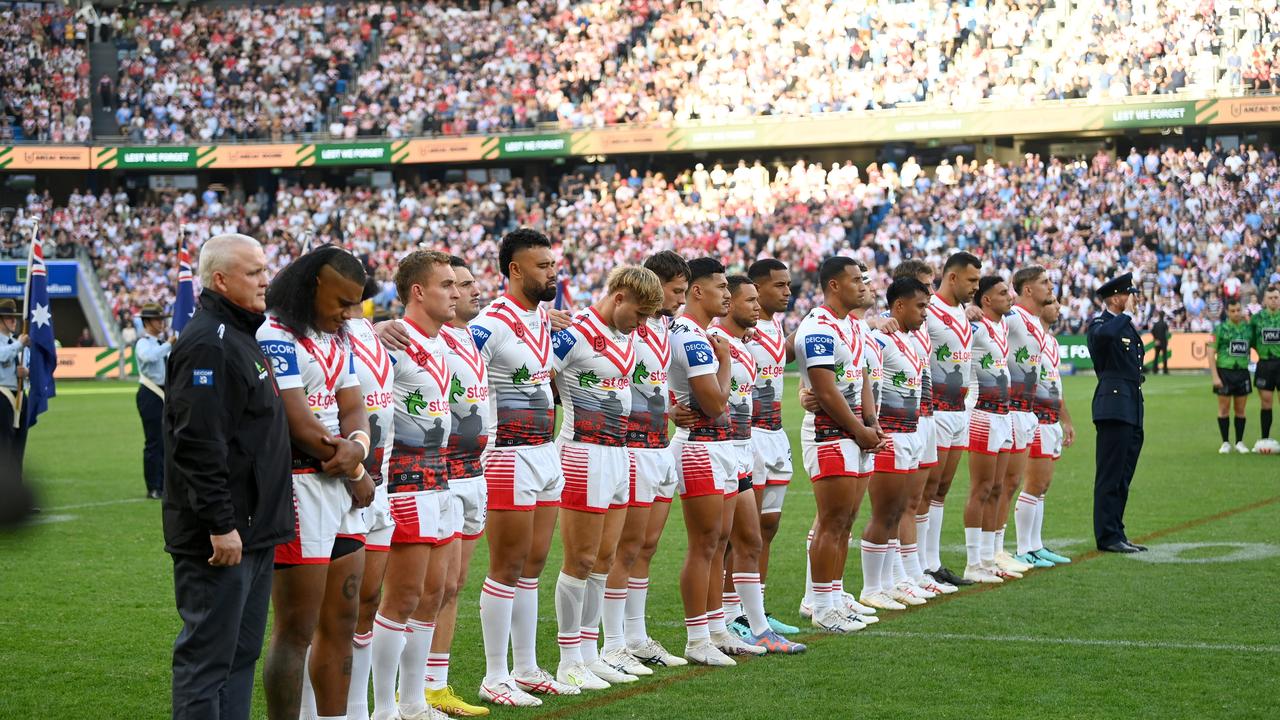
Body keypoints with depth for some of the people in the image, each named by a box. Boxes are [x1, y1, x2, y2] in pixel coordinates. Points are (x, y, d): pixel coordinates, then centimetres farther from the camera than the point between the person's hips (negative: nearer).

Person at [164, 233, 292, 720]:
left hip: (252, 531, 10)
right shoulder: (208, 344, -15)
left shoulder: (240, 336, 17)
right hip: (222, 535, -10)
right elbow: (197, 443, -22)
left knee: (242, 653, 13)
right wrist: (221, 524, -24)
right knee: (208, 654, -6)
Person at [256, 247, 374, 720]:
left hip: (342, 487, 9)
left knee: (341, 622, 12)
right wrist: (357, 473, -5)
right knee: (297, 632, -5)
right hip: (301, 486, -9)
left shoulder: (335, 340, 17)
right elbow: (300, 425, -18)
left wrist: (357, 445, -13)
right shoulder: (276, 338, -14)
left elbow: (353, 407, 11)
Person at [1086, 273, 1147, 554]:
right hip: (1114, 407, -9)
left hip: (1132, 411, 9)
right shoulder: (1100, 325, -8)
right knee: (1110, 475, -7)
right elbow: (1104, 335, -34)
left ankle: (1116, 534, 17)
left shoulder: (1127, 326, 20)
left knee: (1123, 477, 12)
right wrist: (1127, 313, -19)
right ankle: (1108, 536, -5)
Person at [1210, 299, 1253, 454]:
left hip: (1243, 372, 3)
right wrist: (1215, 376, -11)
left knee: (1240, 409, 7)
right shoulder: (1220, 329, -4)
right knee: (1224, 409, 2)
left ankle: (1239, 442, 15)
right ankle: (1225, 443, 10)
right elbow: (1211, 352, -6)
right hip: (1224, 372, -3)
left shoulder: (1249, 328, 6)